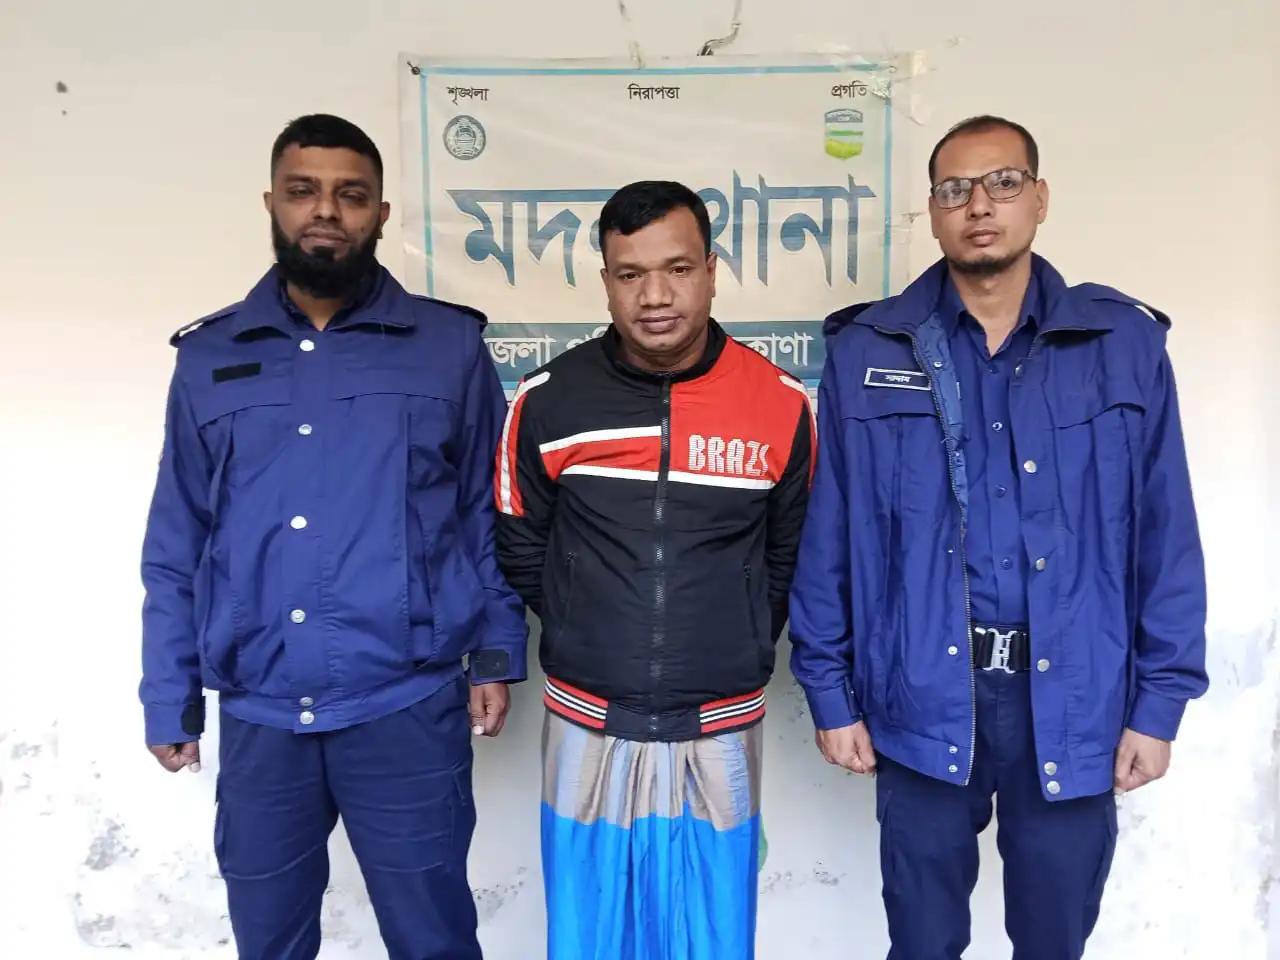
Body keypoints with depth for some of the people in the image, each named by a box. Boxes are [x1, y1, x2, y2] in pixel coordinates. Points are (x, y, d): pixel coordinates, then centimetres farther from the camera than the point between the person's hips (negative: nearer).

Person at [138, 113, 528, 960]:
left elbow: (490, 514, 3)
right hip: (257, 716, 3)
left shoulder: (450, 346, 0)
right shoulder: (209, 358, 6)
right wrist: (170, 696, 7)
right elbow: (178, 543, 9)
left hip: (407, 707, -2)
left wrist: (497, 653, -3)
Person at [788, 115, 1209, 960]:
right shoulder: (868, 351, -2)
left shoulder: (1126, 343, -2)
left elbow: (1166, 538, 1)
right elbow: (829, 539, -1)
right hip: (922, 695, 0)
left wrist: (1159, 700, -1)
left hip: (1073, 697, 1)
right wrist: (831, 689, 0)